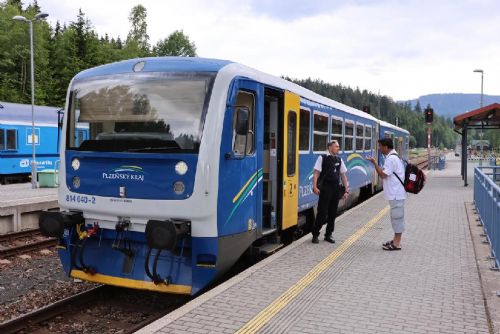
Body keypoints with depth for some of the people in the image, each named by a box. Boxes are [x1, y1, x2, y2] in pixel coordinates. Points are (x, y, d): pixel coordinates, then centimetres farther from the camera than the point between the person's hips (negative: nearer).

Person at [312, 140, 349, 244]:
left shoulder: (339, 160, 10)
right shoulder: (322, 158, -4)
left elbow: (343, 175, 13)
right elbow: (316, 173, -8)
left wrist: (347, 190, 9)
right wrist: (315, 186, -19)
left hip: (336, 189, 5)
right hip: (325, 188, -5)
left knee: (333, 213, 10)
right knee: (322, 213, -5)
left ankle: (328, 235, 22)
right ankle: (315, 234, 8)